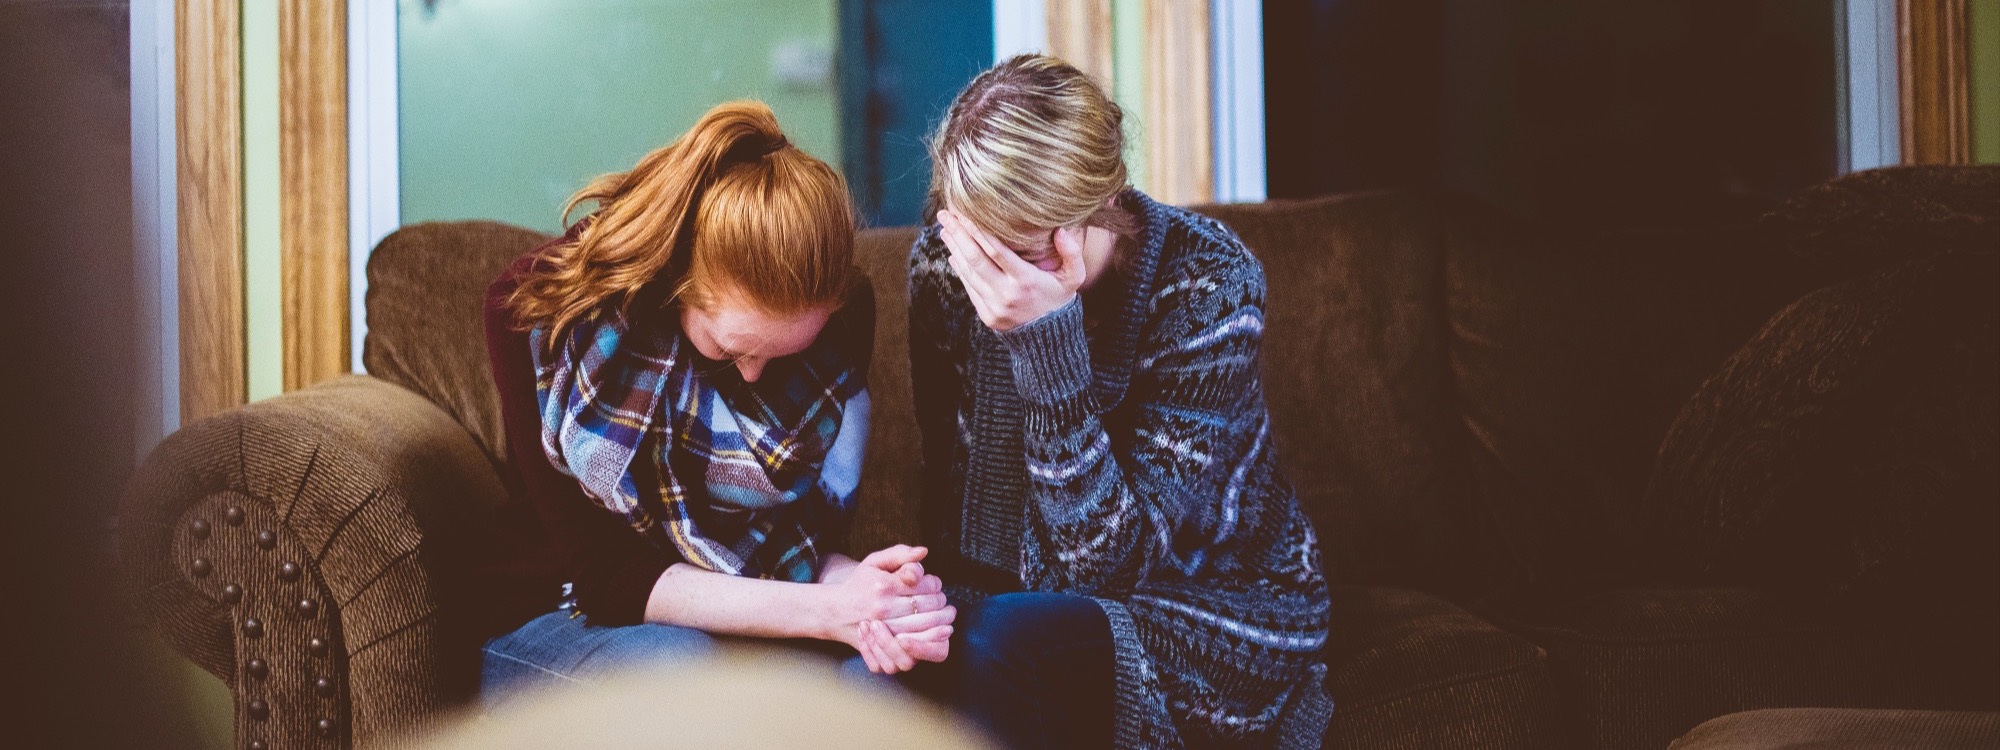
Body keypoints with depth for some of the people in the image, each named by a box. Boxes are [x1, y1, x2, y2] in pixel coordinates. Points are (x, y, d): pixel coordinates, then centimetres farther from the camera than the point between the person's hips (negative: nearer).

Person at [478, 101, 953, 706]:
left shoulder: (844, 313, -10)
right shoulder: (534, 308, -20)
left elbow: (810, 535, -6)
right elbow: (604, 572, -21)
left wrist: (852, 590, -32)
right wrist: (827, 611, -33)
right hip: (569, 623, -1)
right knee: (689, 670, -35)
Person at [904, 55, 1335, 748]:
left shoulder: (1207, 280, -21)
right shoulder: (941, 263, -9)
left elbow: (1109, 563, -25)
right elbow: (947, 496, 1)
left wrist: (1047, 342, -34)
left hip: (1221, 608, -4)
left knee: (996, 644, -32)